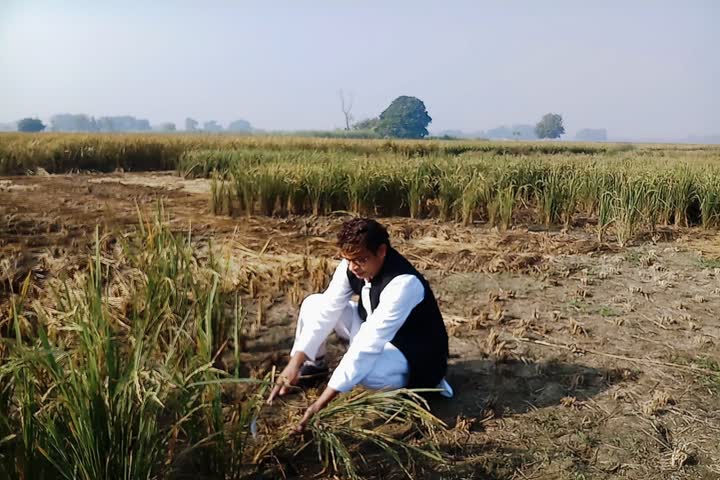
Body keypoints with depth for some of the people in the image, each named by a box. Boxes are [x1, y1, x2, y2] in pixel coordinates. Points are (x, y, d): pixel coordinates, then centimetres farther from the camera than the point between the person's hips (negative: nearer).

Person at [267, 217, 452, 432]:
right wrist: (295, 361, -22)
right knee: (314, 304, -3)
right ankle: (314, 365, 19)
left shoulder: (403, 283, -36)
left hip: (411, 354, -7)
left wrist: (323, 401, -39)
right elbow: (328, 310, -13)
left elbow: (368, 345, -39)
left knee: (360, 368, -38)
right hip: (373, 331, 7)